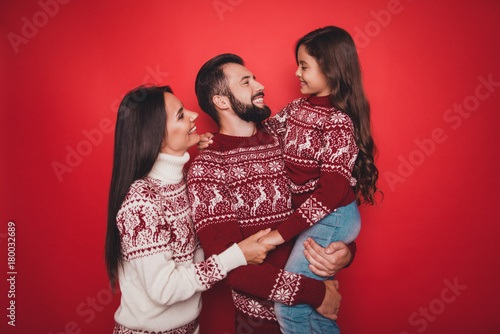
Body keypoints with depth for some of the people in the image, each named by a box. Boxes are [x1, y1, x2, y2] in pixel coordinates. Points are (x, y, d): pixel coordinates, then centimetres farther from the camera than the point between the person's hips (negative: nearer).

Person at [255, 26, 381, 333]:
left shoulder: (338, 122, -20)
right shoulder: (299, 107, 4)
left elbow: (332, 190, -25)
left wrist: (283, 232, -25)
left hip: (332, 218, -8)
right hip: (311, 215, 8)